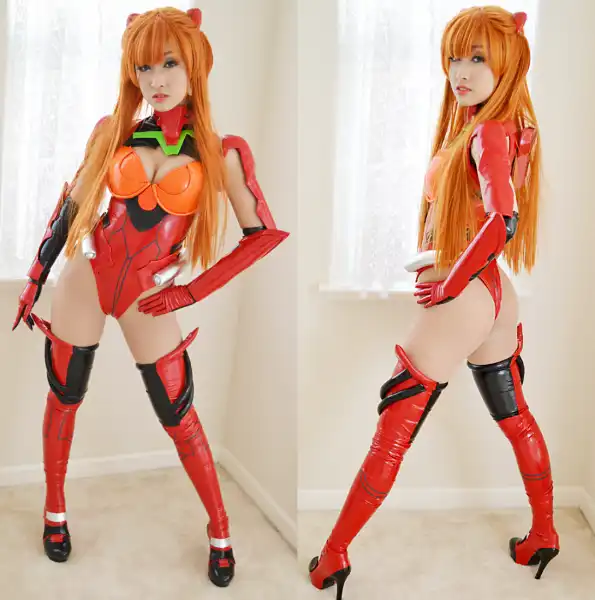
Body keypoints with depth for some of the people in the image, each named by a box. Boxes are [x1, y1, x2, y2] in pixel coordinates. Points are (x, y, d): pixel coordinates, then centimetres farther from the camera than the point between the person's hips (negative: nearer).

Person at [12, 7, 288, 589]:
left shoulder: (221, 151, -9)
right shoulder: (113, 131, -2)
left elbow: (265, 232, -7)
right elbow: (72, 206, 6)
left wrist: (192, 291, -9)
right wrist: (34, 279, 6)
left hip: (149, 297, -2)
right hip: (84, 279, 2)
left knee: (180, 421, 4)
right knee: (63, 399, 14)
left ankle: (220, 534, 23)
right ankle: (54, 511, 37)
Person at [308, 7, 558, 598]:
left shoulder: (488, 132, -18)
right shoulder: (510, 126, 8)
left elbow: (503, 220, -32)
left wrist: (451, 281, -21)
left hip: (459, 300, -10)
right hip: (494, 293, 10)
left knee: (392, 432, -2)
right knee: (516, 418, 21)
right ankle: (543, 538, 37)